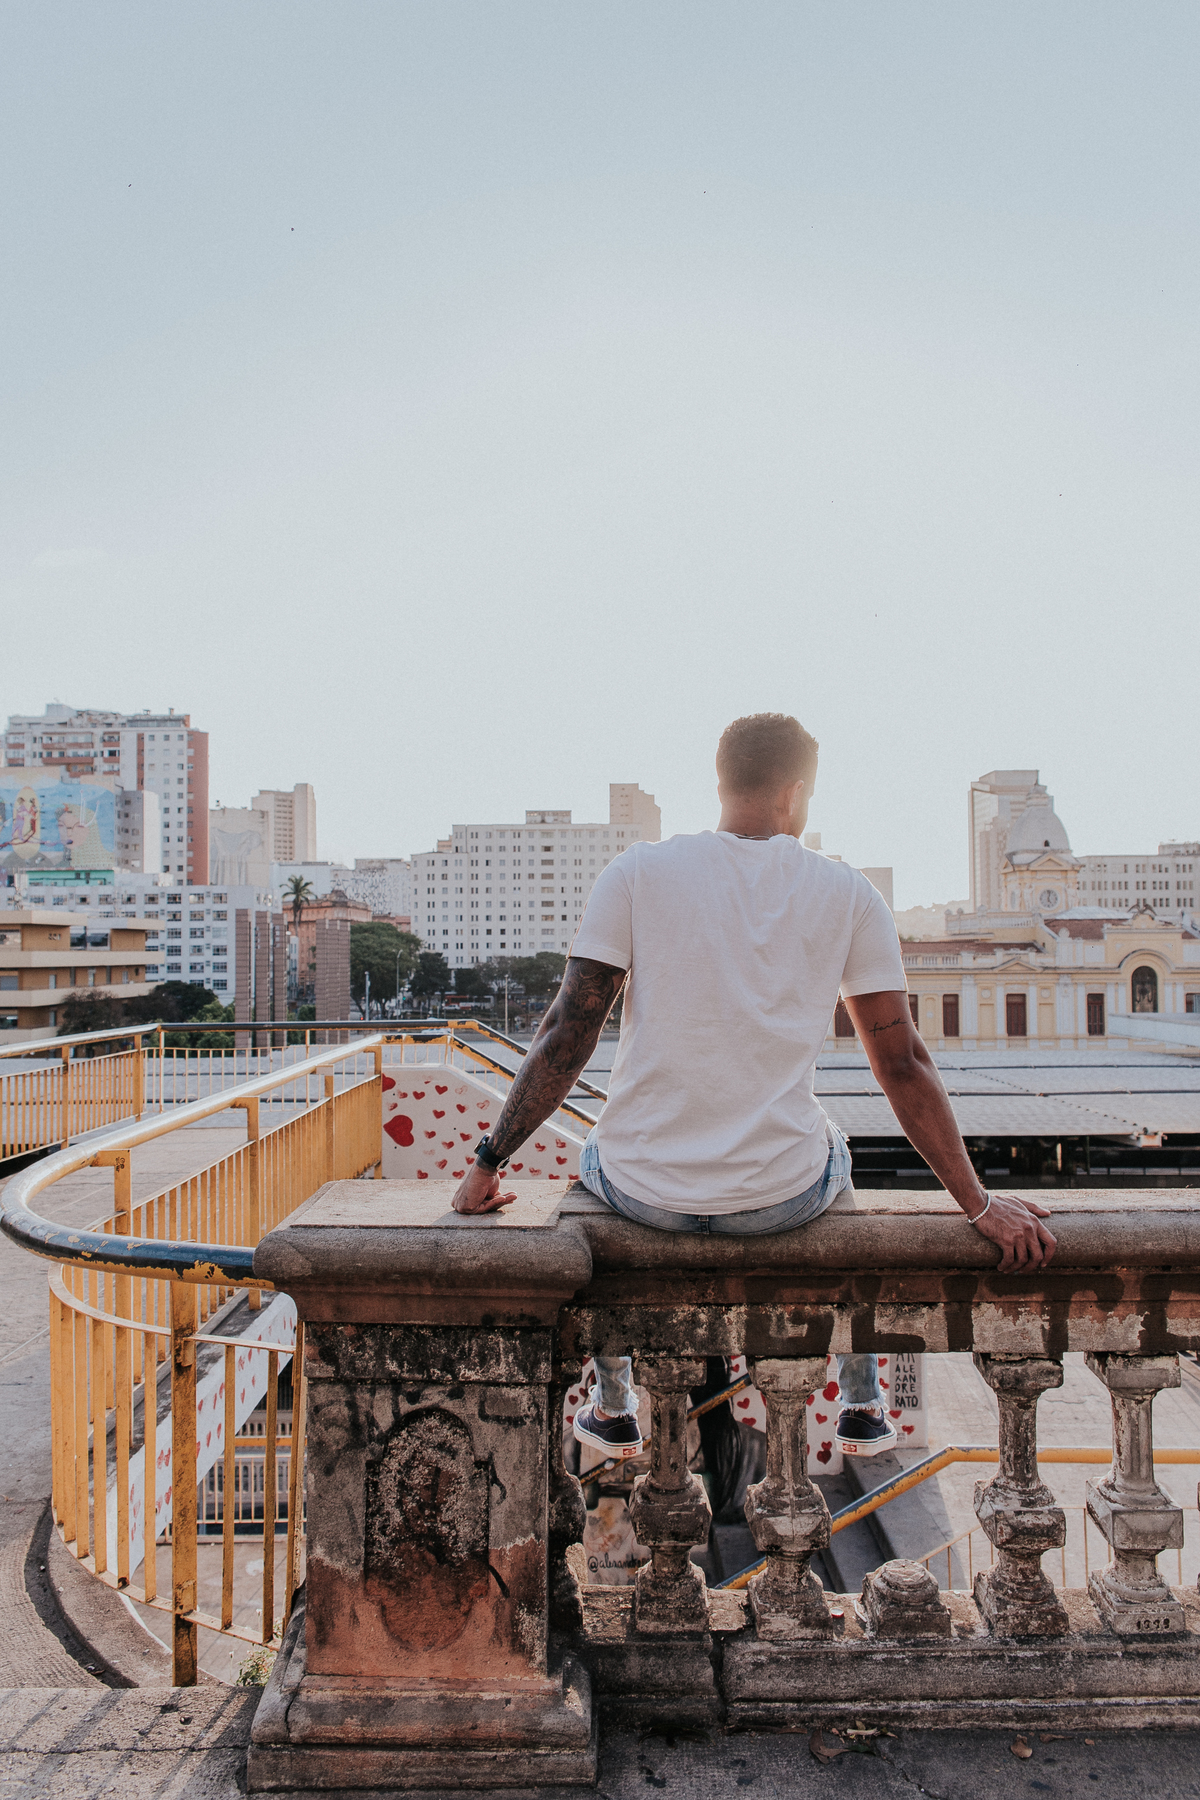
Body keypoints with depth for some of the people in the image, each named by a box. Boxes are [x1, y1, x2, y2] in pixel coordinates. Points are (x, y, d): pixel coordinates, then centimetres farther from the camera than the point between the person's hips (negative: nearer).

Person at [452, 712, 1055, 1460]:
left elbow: (567, 1040, -8)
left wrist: (489, 1163, 2)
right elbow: (904, 1066, -2)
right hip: (782, 1194, 1)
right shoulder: (849, 893, -3)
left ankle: (613, 1408, 46)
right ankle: (864, 1407, 46)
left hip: (647, 1190, 0)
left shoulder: (637, 872, -6)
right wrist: (980, 1203, 7)